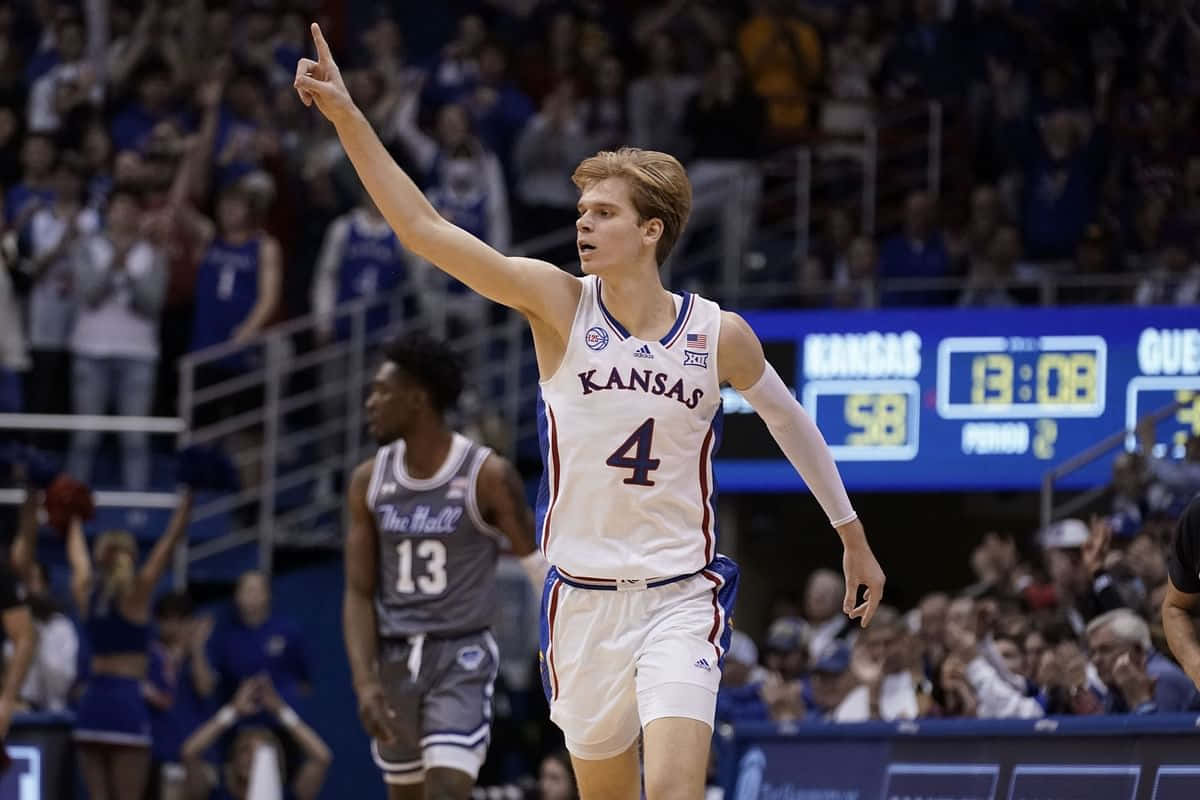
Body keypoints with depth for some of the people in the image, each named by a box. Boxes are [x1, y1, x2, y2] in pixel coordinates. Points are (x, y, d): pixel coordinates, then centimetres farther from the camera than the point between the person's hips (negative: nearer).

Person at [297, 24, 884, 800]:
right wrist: (347, 116, -21)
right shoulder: (558, 304, -6)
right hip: (583, 599, 2)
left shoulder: (719, 335, -4)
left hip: (680, 598, -1)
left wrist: (854, 538, 20)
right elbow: (423, 226, -12)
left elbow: (791, 421, 14)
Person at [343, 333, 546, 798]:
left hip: (461, 658, -5)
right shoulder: (370, 480, 3)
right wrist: (364, 681, -9)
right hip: (395, 659, 5)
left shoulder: (487, 476, -9)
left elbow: (543, 572, -5)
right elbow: (359, 593, 4)